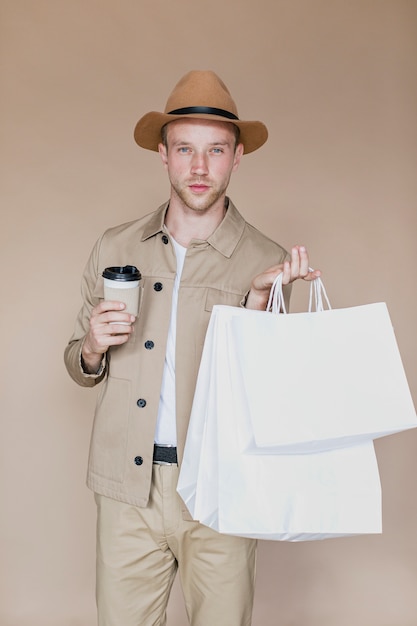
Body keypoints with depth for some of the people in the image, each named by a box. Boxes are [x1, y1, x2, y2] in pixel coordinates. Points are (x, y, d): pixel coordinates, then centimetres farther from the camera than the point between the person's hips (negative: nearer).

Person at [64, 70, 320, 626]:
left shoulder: (267, 261, -3)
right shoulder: (116, 248, 4)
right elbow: (80, 366, 13)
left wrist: (259, 298, -18)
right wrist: (92, 349, -9)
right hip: (126, 487, 2)